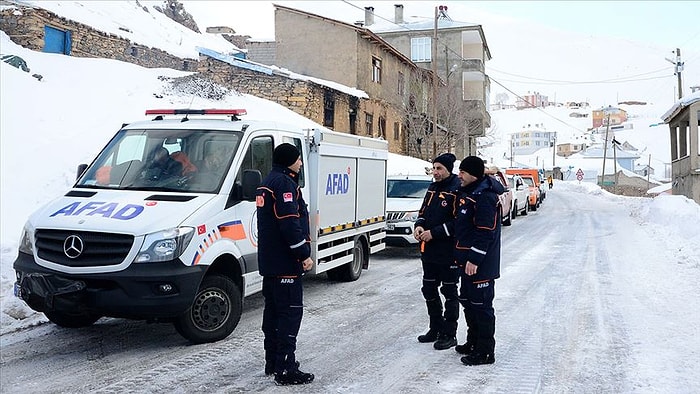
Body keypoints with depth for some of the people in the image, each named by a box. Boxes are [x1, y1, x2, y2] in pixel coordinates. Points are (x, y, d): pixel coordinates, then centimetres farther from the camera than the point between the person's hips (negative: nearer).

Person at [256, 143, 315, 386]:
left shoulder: (267, 183, 18)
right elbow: (289, 223, -22)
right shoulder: (284, 183, -14)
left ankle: (272, 361, 25)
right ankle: (286, 370, -8)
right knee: (290, 311, -8)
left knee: (273, 309, 16)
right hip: (285, 263, -11)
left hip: (269, 262, 11)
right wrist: (304, 254, -18)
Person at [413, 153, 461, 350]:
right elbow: (423, 211, 20)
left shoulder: (457, 189, -15)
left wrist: (434, 233, -20)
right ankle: (436, 328, 31)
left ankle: (449, 334, 13)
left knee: (449, 293, 3)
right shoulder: (432, 188, 12)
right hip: (429, 251, 9)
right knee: (429, 290, 16)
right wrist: (419, 226, -1)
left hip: (448, 252, -9)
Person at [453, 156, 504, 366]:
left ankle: (485, 352, 6)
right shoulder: (467, 193, 14)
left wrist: (475, 259, -24)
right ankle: (474, 343, 33)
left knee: (481, 305, -3)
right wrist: (461, 255, 20)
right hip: (467, 261, 11)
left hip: (480, 264, -11)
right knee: (467, 301, 19)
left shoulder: (485, 198, -19)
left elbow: (485, 232, -24)